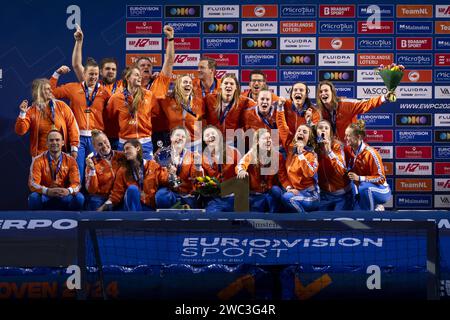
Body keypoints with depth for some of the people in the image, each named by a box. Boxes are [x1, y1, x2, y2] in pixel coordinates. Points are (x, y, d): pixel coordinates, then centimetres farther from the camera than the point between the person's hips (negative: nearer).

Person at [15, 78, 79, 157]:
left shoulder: (61, 106, 3)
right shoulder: (31, 111, 0)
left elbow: (72, 125, 1)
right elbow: (20, 131, -5)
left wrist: (74, 147, -5)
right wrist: (22, 114, -19)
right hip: (41, 154, -1)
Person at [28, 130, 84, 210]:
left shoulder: (70, 160, -1)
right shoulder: (38, 160, -5)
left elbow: (76, 183, -9)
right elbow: (33, 183, -14)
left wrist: (68, 191, -35)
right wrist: (47, 191, -36)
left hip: (64, 198, 1)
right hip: (45, 198, -1)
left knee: (79, 198, -29)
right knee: (34, 197, -34)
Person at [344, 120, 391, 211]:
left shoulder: (370, 153, -23)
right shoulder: (350, 151, -4)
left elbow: (381, 178, -20)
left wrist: (359, 178, -28)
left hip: (381, 191, -7)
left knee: (364, 187, -35)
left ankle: (377, 208, -12)